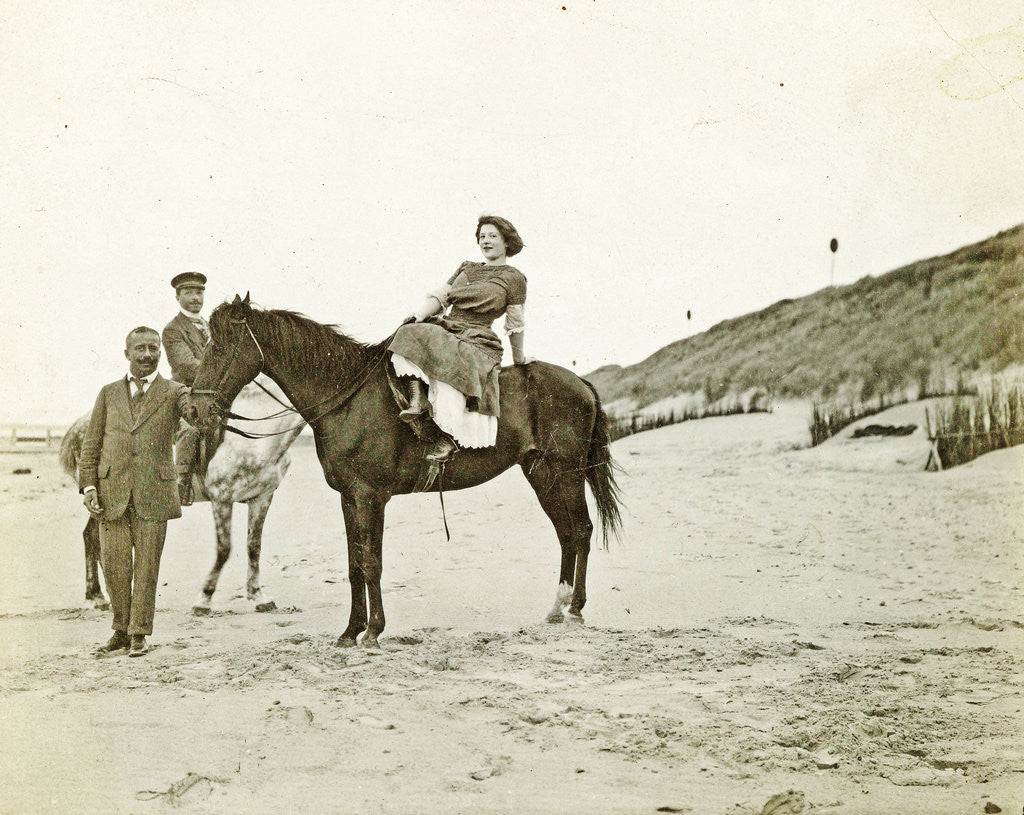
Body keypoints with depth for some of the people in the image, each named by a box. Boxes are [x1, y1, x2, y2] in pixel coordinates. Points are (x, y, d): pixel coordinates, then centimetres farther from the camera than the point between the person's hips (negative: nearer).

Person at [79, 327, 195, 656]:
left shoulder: (174, 393, 6)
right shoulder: (109, 394, 12)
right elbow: (91, 444, 11)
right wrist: (88, 485, 0)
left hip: (153, 493, -2)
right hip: (112, 492, 2)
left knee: (146, 567, 2)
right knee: (114, 565, 5)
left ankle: (139, 633, 14)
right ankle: (122, 627, 22)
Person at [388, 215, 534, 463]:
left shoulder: (514, 278, 5)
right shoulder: (466, 268, 23)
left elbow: (516, 324, 5)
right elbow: (440, 296, 15)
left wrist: (519, 359, 9)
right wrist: (419, 315, -2)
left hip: (477, 342, -6)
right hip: (443, 329, 6)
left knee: (449, 366, -38)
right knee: (410, 334, -28)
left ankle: (448, 437, -31)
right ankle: (417, 398, -40)